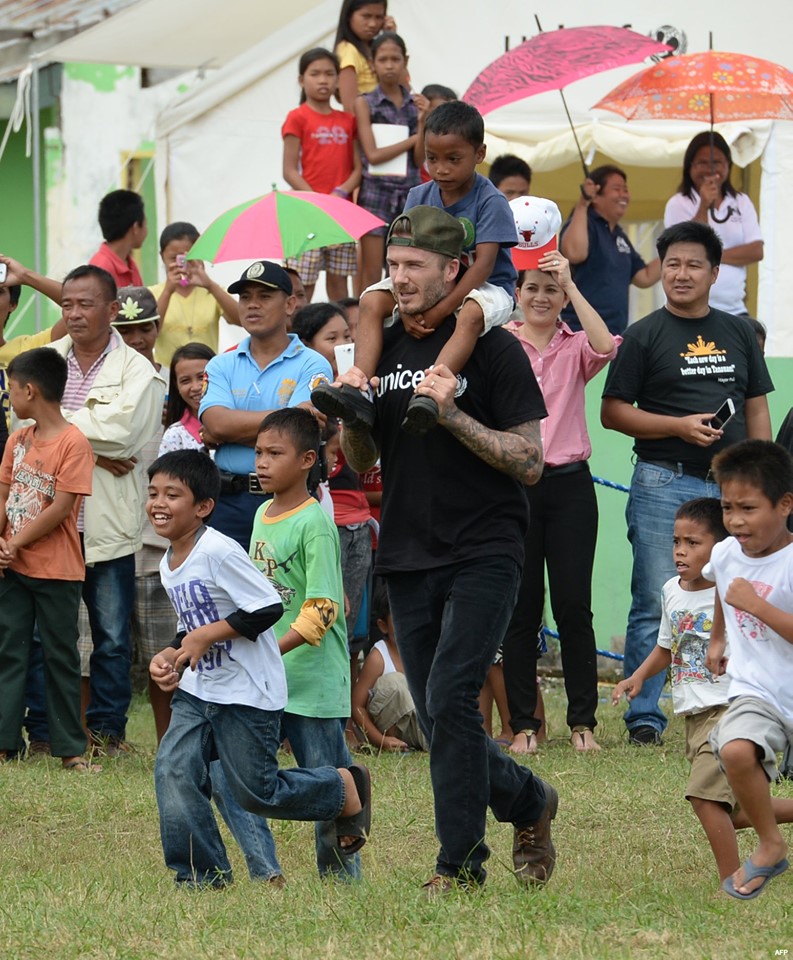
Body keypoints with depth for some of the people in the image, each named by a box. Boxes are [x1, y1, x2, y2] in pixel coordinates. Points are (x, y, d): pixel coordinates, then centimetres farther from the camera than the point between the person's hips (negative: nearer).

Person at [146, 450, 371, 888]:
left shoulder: (219, 552, -19)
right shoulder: (169, 565, 9)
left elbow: (268, 608, -21)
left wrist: (208, 634, -22)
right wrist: (170, 656, 0)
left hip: (247, 692, -8)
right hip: (198, 689, 8)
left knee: (256, 791, 0)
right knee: (173, 769, -7)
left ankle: (347, 788, 25)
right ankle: (201, 876, 1)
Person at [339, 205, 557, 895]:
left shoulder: (493, 349, -6)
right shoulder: (383, 347, 11)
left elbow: (530, 463, -9)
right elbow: (360, 463, 15)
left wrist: (453, 416, -20)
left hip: (484, 554, -6)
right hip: (407, 556, 6)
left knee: (450, 700, -17)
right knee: (438, 719, 7)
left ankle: (460, 864, -6)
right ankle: (529, 800, 29)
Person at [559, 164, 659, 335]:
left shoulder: (619, 236, 19)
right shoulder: (584, 225, -7)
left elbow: (644, 277, 21)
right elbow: (574, 253, -30)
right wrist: (582, 205, -28)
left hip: (615, 333, 10)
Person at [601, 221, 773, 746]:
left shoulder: (738, 333, 16)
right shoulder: (645, 336, 3)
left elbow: (757, 410, 18)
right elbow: (613, 411, -1)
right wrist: (680, 426, -12)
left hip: (730, 485, 4)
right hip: (664, 482, -4)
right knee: (656, 605, -5)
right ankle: (645, 716, -1)